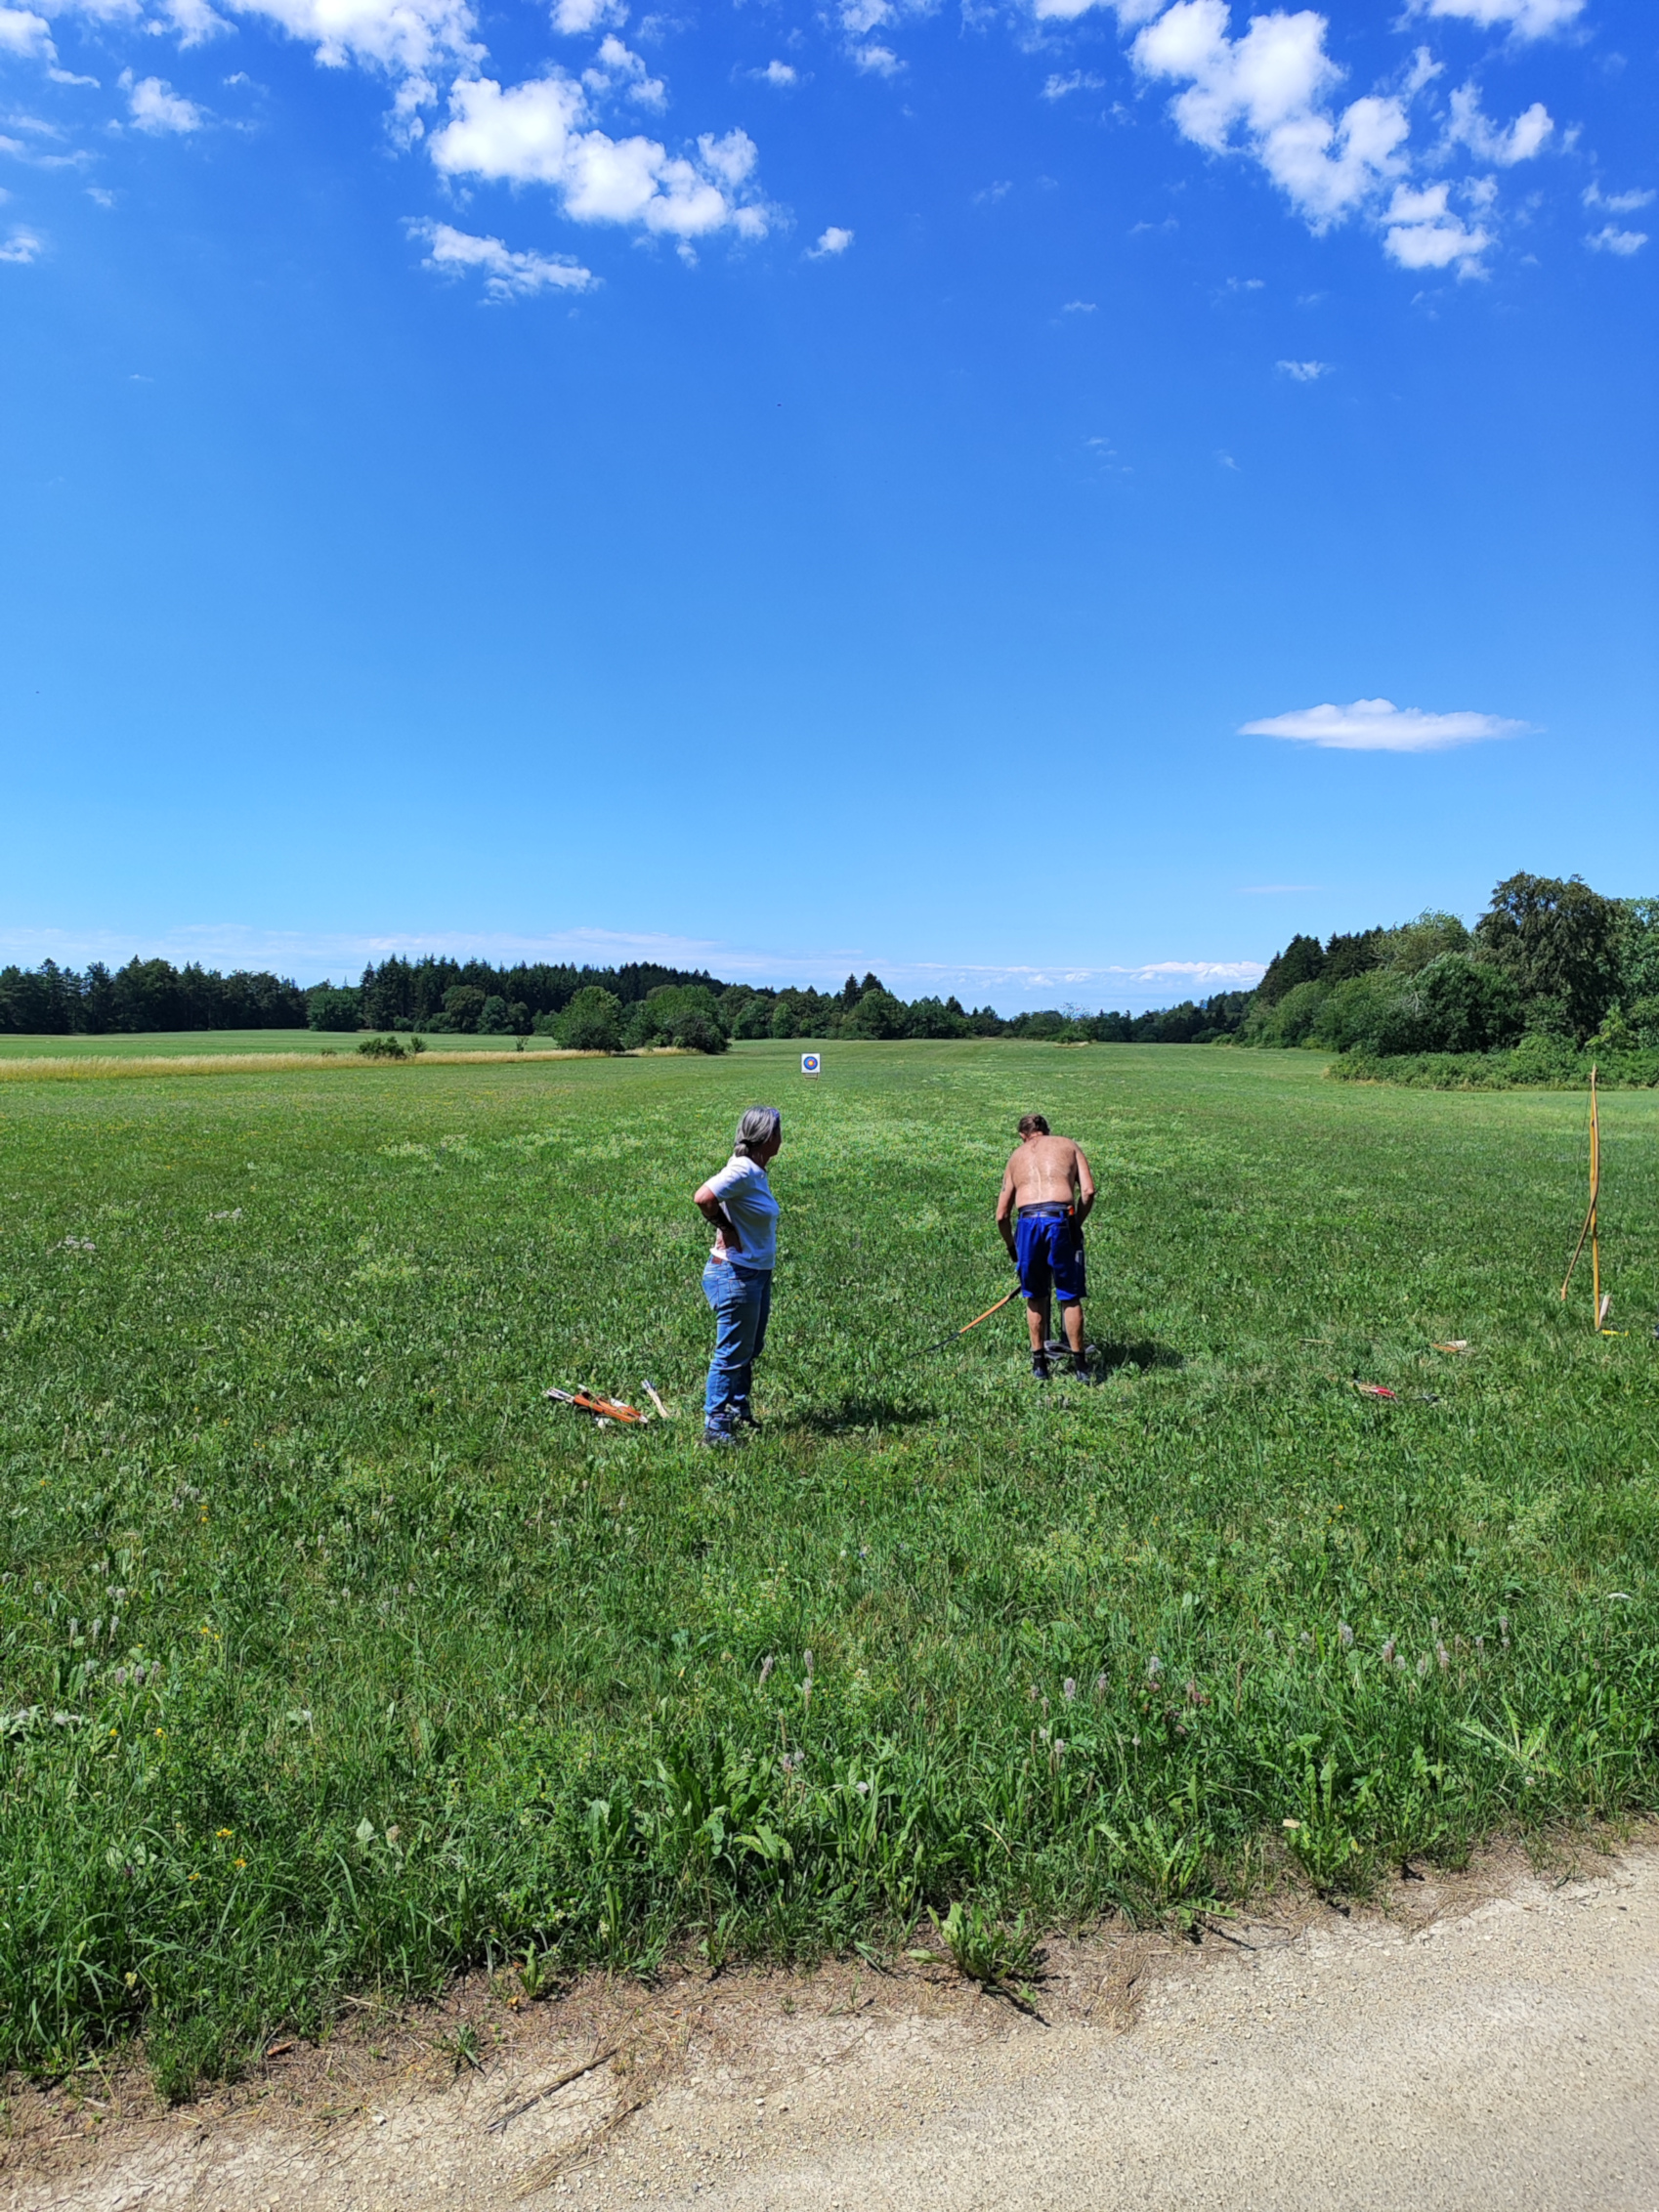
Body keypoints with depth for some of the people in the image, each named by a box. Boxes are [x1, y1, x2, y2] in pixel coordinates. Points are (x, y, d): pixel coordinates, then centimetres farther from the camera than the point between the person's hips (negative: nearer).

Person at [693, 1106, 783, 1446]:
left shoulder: (756, 1171, 7)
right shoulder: (742, 1171, -21)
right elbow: (703, 1198, -33)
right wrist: (726, 1230, -19)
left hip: (757, 1273, 10)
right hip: (736, 1274, -10)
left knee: (750, 1349, 21)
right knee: (731, 1354, -1)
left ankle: (739, 1411, 35)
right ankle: (714, 1427, 9)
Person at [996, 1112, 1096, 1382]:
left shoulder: (1016, 1157, 26)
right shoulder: (1068, 1145, 22)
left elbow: (1002, 1215, 21)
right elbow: (1088, 1191, 6)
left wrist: (1012, 1248, 34)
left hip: (1028, 1222, 2)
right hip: (1060, 1220, -1)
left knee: (1035, 1298, 17)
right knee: (1070, 1297, 9)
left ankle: (1039, 1363, 23)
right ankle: (1080, 1364, 15)